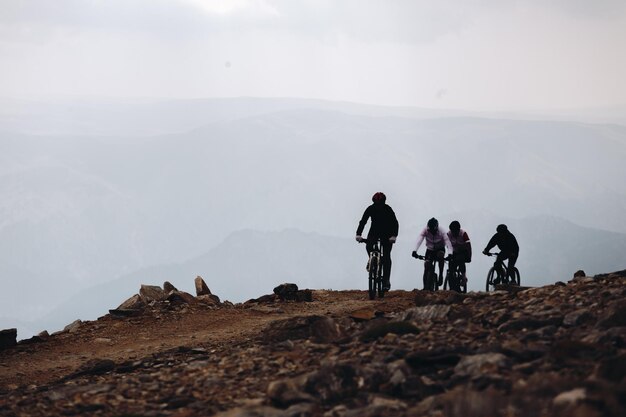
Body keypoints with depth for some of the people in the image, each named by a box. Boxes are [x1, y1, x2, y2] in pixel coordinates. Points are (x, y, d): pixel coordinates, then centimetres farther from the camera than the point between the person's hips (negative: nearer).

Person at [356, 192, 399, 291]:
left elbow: (395, 223, -27)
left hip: (387, 233, -2)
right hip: (374, 231, 2)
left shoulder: (388, 209, -22)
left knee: (386, 256, -11)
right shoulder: (370, 209, -16)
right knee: (368, 246, -27)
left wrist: (394, 236, -42)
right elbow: (363, 221, -20)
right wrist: (358, 234, -33)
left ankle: (386, 281, -12)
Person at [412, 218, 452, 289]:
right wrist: (415, 251, -50)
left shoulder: (441, 232, -28)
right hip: (430, 250, 2)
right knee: (426, 267, -13)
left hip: (440, 249, -2)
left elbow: (447, 242, -37)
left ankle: (441, 275, -21)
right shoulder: (425, 231, -24)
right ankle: (425, 287, -4)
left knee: (440, 255, -35)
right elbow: (419, 240, -34)